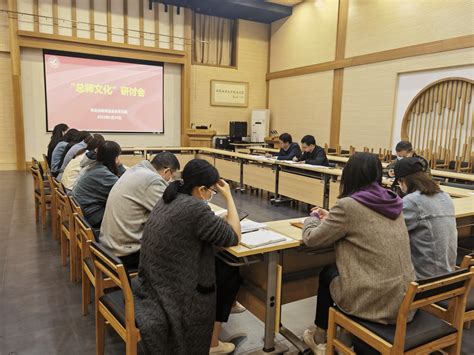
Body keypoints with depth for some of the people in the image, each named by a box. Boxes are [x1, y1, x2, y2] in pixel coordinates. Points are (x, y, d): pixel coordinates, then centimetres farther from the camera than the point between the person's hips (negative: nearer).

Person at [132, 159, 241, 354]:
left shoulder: (169, 199, 3)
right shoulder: (195, 208, -25)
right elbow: (234, 237, -12)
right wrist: (228, 197, -6)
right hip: (173, 291, -8)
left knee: (220, 265, 19)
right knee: (230, 274, 13)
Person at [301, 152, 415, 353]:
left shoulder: (348, 205, -17)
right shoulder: (391, 202, 4)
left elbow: (312, 239, -5)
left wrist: (313, 218, 15)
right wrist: (330, 219, 21)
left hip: (374, 302, -6)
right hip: (405, 299, 6)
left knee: (327, 273, 21)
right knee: (338, 269, 27)